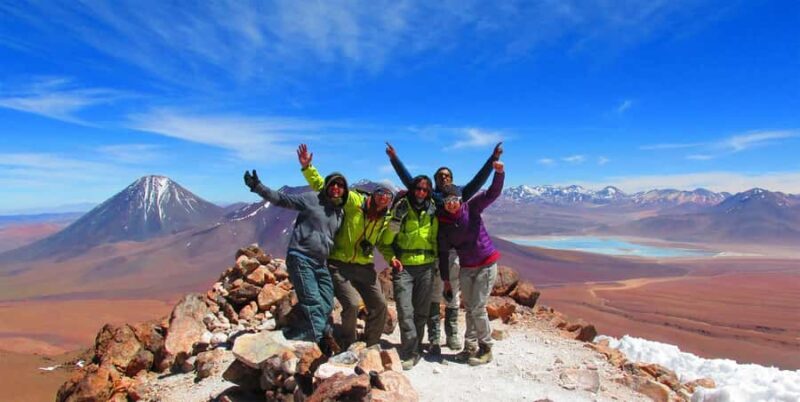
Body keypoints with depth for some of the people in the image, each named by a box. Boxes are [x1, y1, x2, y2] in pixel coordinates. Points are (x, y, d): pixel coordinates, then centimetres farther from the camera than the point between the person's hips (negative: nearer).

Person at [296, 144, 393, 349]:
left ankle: (370, 346, 29)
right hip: (339, 264, -6)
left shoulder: (387, 218, 2)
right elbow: (323, 187, -13)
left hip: (365, 267, 6)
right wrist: (307, 168, -24)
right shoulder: (355, 202, -13)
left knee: (379, 306, 6)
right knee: (352, 304, -19)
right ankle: (347, 347, 7)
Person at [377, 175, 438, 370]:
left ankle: (414, 350, 23)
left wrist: (434, 258, 12)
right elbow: (384, 242, -1)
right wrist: (391, 258, -17)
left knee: (421, 312, 9)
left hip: (426, 267, 4)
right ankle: (409, 353, -4)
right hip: (403, 267, -3)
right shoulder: (400, 209, -5)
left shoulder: (431, 212, 5)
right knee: (405, 310, -13)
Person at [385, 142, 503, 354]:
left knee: (453, 298, 11)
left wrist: (493, 160, 2)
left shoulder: (460, 195, 12)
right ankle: (434, 339, 9)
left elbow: (478, 180, 8)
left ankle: (452, 336, 24)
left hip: (455, 253, 2)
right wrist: (394, 159, 4)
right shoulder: (429, 195, 8)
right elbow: (408, 179, 7)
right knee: (433, 298, 3)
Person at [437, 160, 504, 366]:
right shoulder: (443, 222, -5)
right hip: (466, 268, 4)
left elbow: (493, 192, -20)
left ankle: (486, 350, 12)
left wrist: (499, 172, -37)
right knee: (469, 309, 10)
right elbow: (443, 252, 1)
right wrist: (445, 278, 4)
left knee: (477, 308, -5)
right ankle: (470, 348, 24)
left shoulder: (471, 208, -11)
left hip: (486, 264, -3)